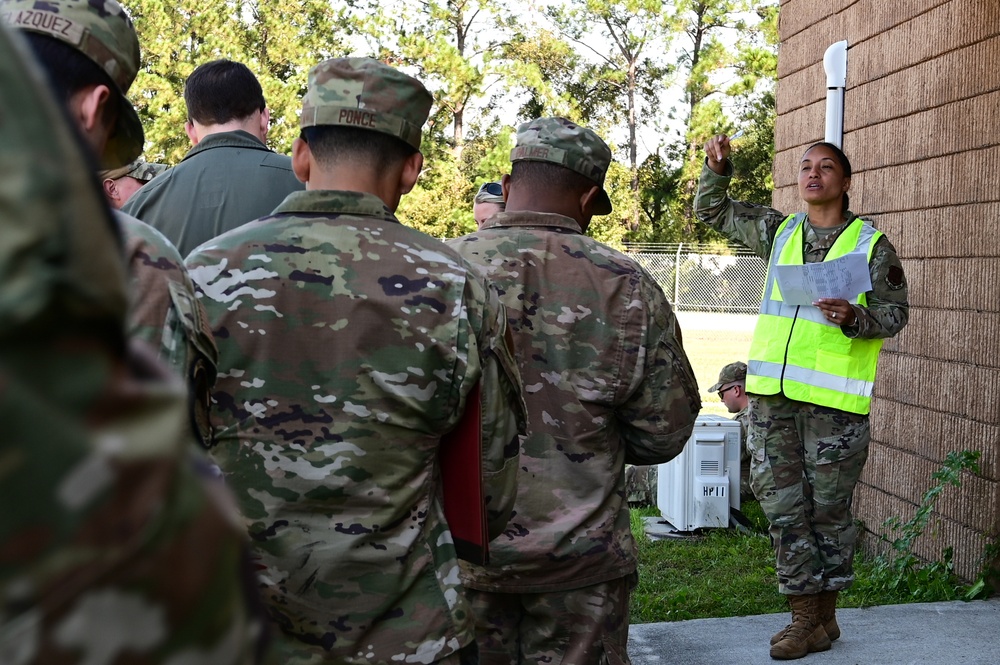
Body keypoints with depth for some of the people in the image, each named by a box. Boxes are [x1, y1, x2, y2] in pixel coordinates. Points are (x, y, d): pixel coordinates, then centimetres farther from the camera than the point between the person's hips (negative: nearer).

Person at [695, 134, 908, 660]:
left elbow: (896, 312, 1)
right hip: (772, 397, 4)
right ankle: (806, 618, 14)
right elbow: (711, 210, 22)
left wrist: (854, 317, -18)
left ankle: (824, 616, 18)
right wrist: (717, 168, 5)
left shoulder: (872, 245, 2)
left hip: (833, 401, -4)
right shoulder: (778, 231, 13)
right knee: (783, 506, 5)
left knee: (829, 509, 5)